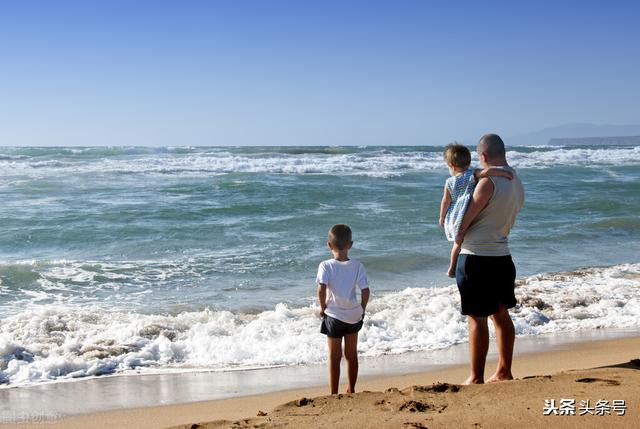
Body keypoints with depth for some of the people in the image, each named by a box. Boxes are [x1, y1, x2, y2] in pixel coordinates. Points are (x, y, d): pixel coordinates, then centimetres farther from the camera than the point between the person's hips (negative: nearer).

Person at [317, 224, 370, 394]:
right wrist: (362, 309, 7)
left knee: (334, 357, 7)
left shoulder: (325, 266, -14)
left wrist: (322, 308, -8)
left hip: (334, 316, -3)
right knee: (352, 355, 18)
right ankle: (351, 390, 30)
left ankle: (334, 394, 10)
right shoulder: (357, 266, -7)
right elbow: (365, 291, -9)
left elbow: (321, 290, -25)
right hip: (354, 315, 3)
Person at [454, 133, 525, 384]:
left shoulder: (488, 182, -18)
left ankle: (476, 378, 5)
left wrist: (458, 236, 7)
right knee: (501, 315, 16)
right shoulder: (517, 184, 8)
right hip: (502, 256, 8)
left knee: (477, 318, -1)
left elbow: (466, 219, -13)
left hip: (477, 258, -8)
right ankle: (504, 372, 26)